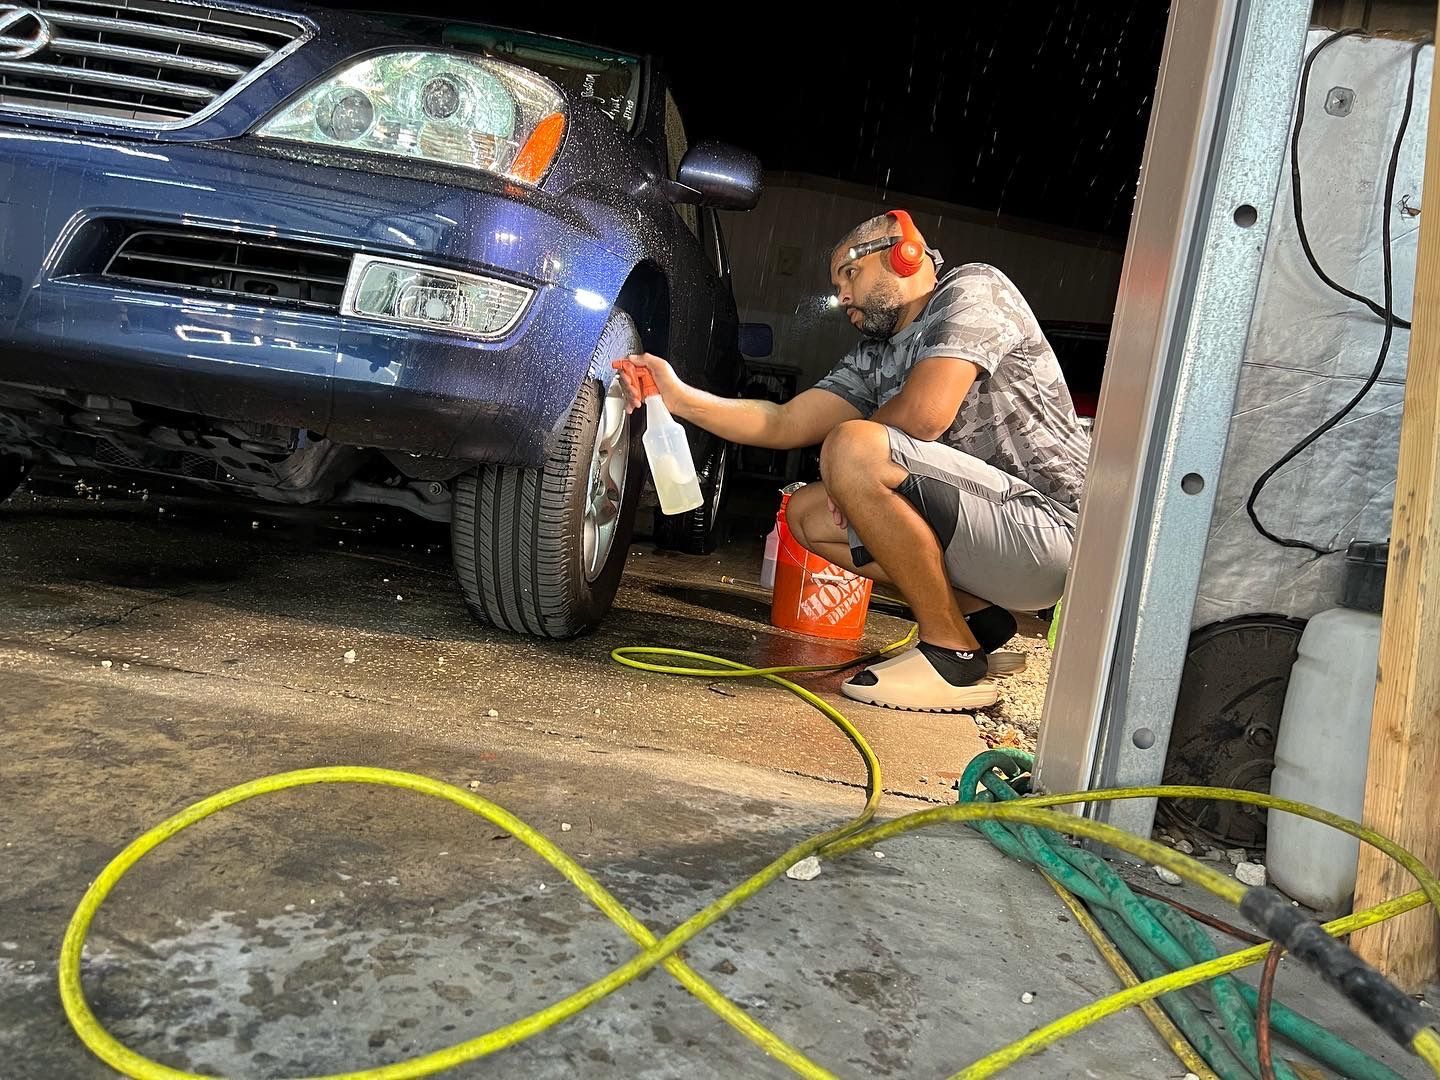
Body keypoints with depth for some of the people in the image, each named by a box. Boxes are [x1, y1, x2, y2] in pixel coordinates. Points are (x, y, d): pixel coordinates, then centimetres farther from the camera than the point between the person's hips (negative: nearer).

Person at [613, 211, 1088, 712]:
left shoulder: (974, 289, -8)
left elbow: (923, 415, -23)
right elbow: (783, 424, 11)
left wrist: (858, 466, -3)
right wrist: (678, 396, 2)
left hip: (1051, 526, -9)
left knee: (852, 448, -25)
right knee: (807, 515, 12)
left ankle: (955, 655, -14)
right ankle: (977, 619, 7)